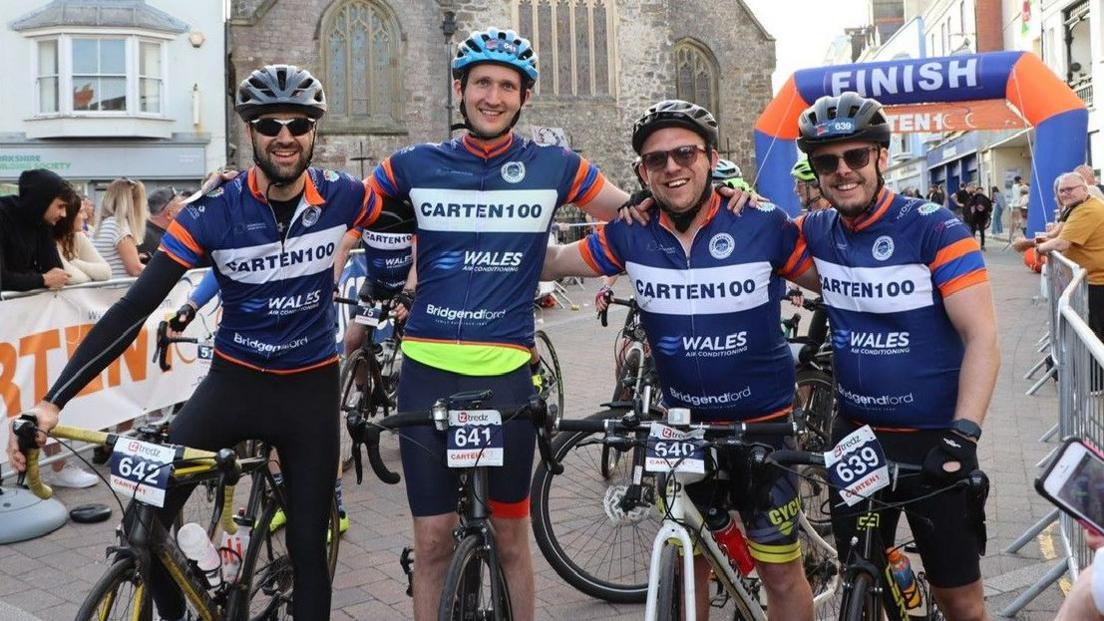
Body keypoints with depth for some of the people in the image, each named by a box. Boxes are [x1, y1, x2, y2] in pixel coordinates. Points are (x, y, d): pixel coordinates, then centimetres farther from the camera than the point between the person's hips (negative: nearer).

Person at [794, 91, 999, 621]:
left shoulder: (934, 230, -13)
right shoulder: (817, 232, 0)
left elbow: (982, 338, -17)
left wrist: (964, 433, -27)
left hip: (933, 438, -4)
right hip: (855, 432, 4)